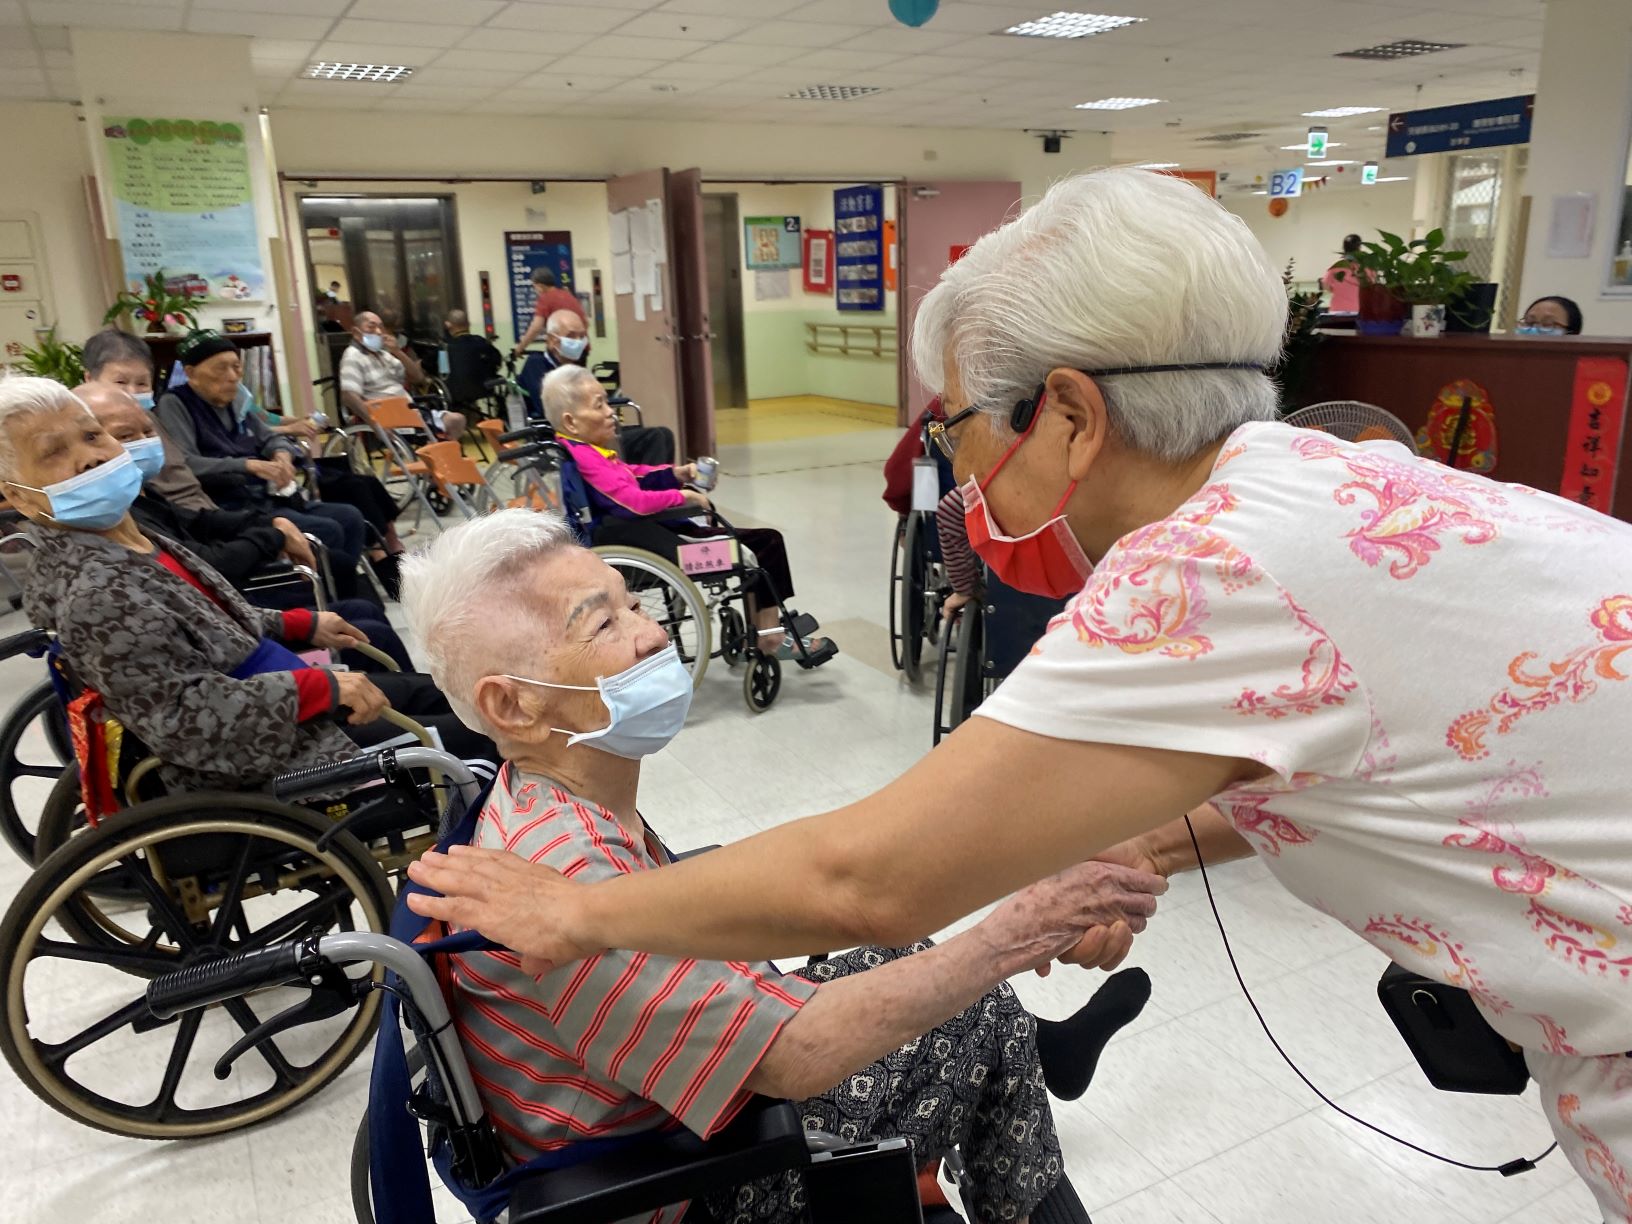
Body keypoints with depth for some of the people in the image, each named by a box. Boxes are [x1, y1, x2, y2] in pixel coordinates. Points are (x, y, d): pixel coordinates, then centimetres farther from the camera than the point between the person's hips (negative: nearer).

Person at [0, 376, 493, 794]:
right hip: (268, 757, -10)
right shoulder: (94, 593, -27)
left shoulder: (132, 541, 3)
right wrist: (320, 688, -28)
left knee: (435, 694, 23)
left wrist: (301, 625, 10)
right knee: (470, 734, 2)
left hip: (273, 703, 10)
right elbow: (183, 717, -30)